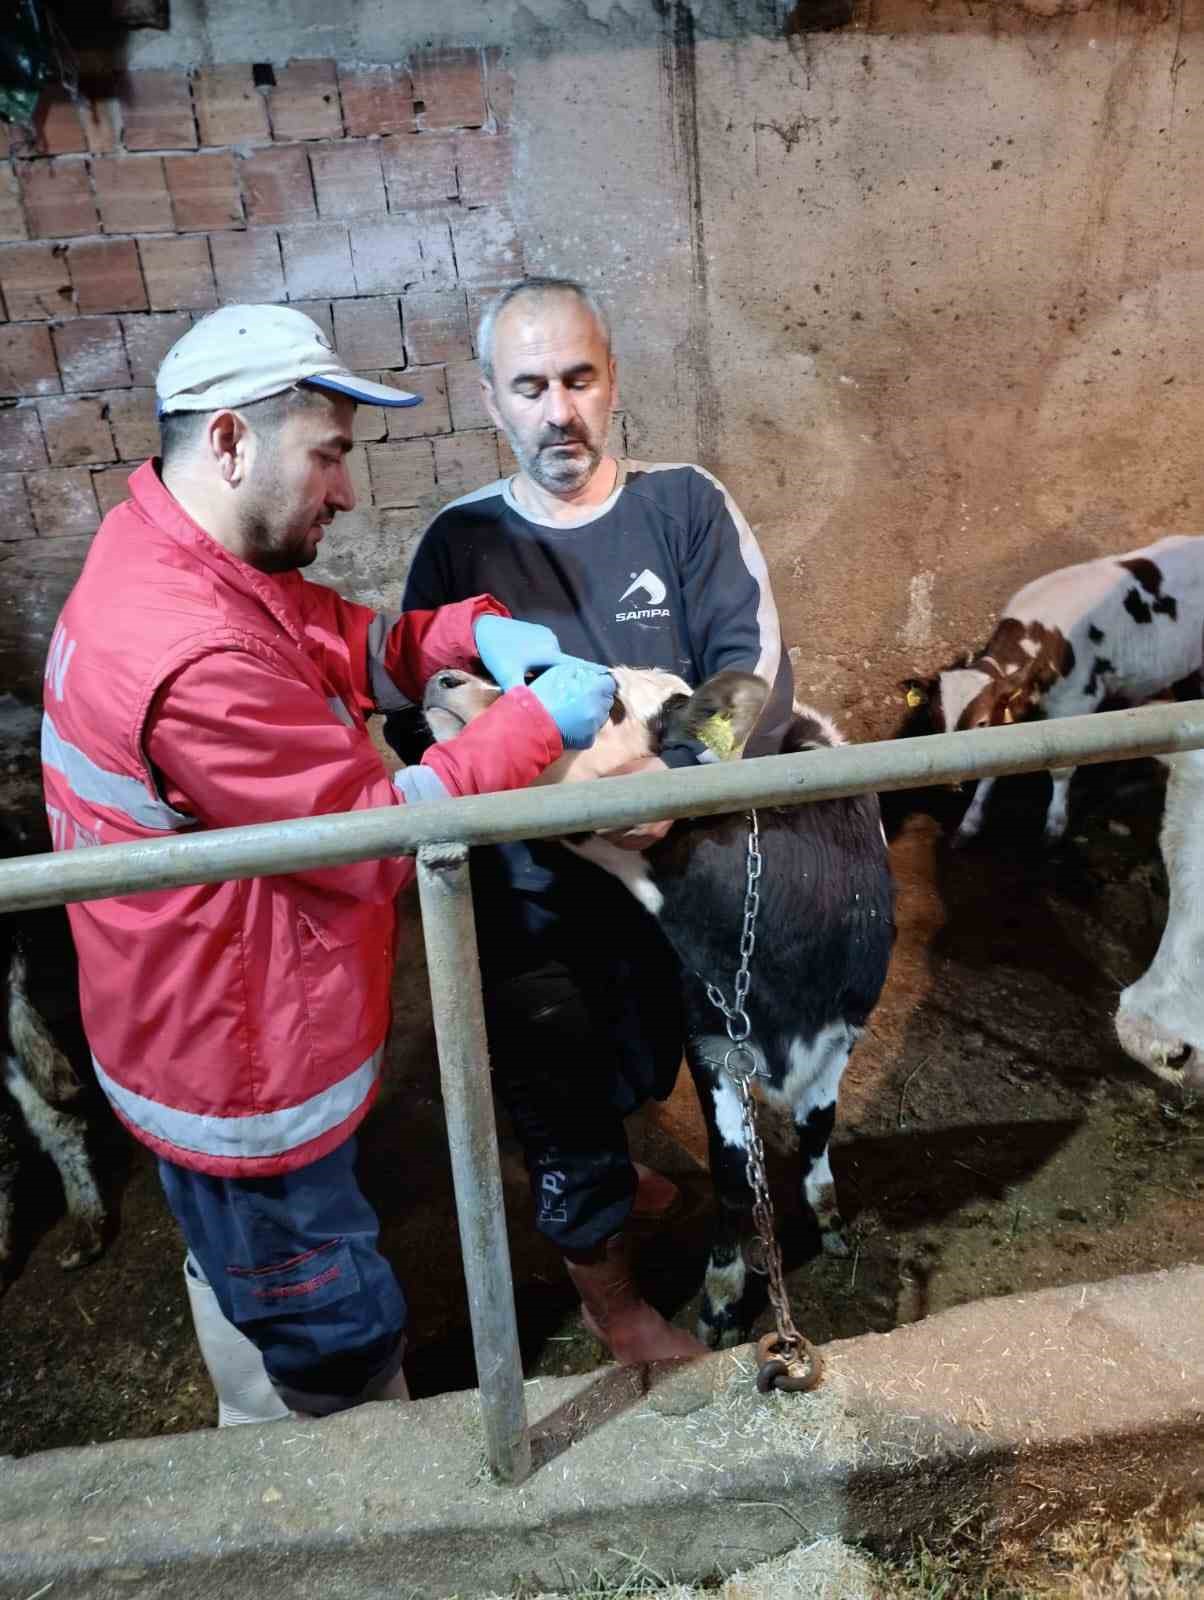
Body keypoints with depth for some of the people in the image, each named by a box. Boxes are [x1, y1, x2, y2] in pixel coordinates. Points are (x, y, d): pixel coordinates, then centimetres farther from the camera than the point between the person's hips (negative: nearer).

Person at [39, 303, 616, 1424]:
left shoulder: (169, 545, -2)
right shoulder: (191, 658, -34)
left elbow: (340, 643, 6)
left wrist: (473, 630, -11)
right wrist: (538, 722, -20)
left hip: (223, 1035, 11)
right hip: (245, 1078, -11)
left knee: (244, 1272, 33)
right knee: (338, 1339, 12)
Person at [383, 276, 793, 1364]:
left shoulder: (685, 505, -7)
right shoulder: (460, 543, -8)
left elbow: (755, 662, -16)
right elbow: (414, 714, -12)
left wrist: (677, 777, -33)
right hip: (531, 898, -2)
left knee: (641, 1072, 28)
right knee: (562, 1102, 15)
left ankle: (599, 1171, 63)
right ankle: (611, 1301, 43)